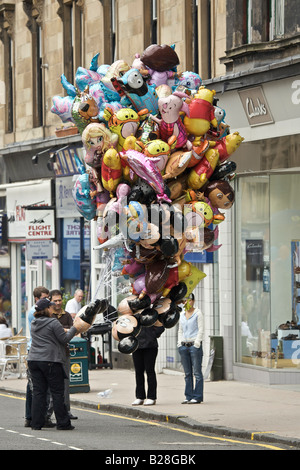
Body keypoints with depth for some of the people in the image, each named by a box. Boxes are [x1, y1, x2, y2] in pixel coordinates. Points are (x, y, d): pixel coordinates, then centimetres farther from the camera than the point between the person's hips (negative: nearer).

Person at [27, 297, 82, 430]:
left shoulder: (34, 324, 13)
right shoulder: (53, 323, -10)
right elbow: (64, 339, -8)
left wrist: (69, 330, 21)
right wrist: (74, 328, 5)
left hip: (33, 360, 6)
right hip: (50, 361, -6)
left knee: (38, 392, 6)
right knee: (57, 392, 1)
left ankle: (36, 423, 3)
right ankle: (63, 423, 3)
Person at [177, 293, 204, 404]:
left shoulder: (198, 313, -1)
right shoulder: (182, 314, 17)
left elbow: (201, 329, -5)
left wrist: (197, 343, -12)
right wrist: (180, 342, 12)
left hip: (194, 345, -6)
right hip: (184, 345, 6)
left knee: (197, 372, -6)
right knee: (187, 373, 7)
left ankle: (198, 397, -5)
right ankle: (189, 396, 10)